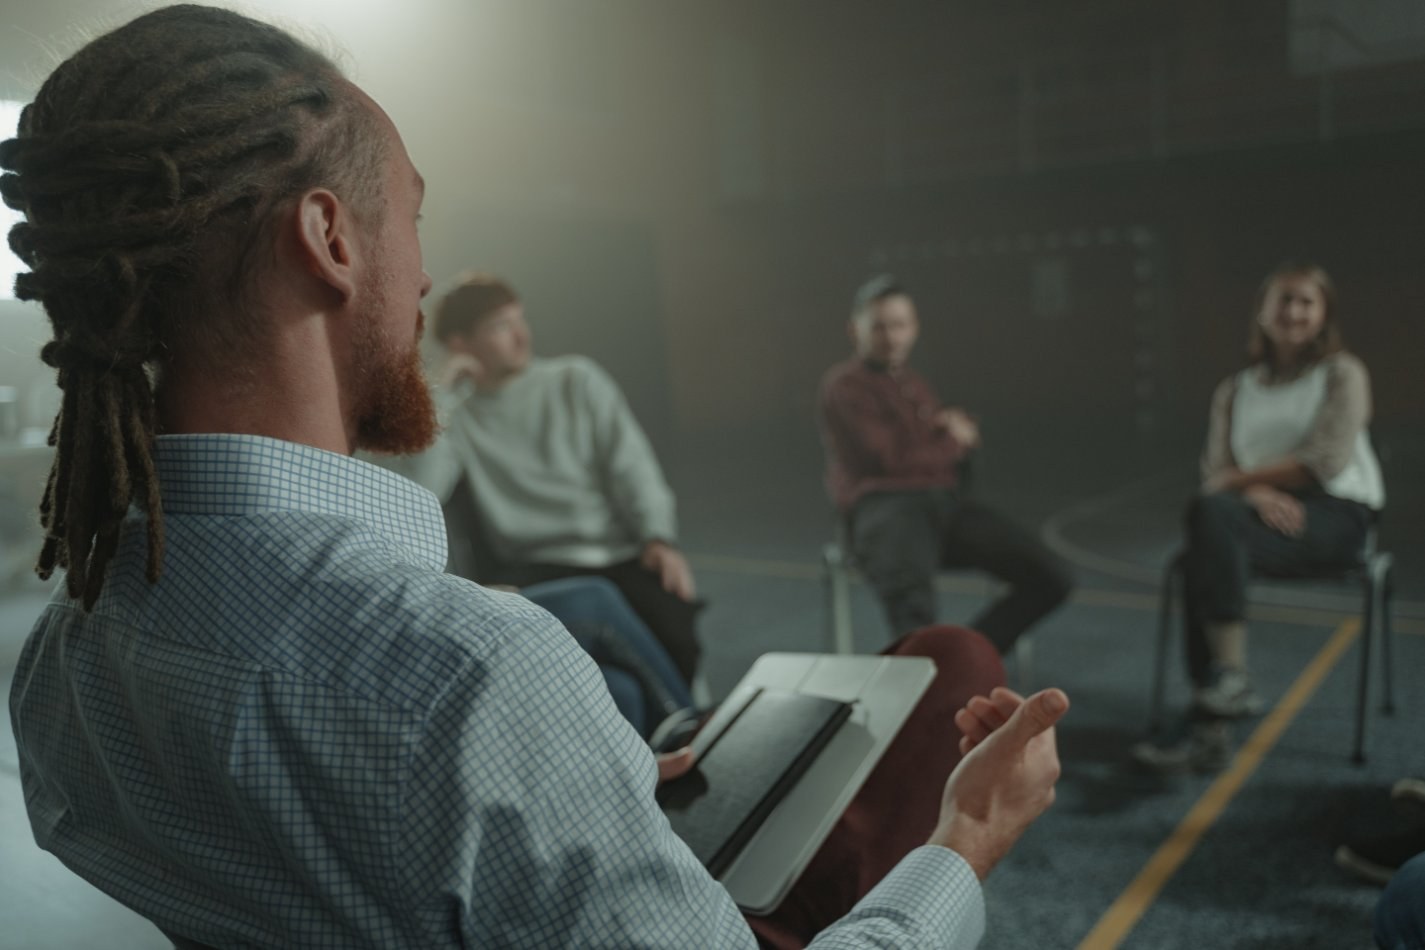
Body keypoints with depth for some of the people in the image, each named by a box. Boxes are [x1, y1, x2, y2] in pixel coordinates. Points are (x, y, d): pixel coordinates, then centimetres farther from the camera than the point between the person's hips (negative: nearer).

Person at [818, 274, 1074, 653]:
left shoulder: (914, 383, 26)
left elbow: (965, 439, 25)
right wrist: (953, 442, 5)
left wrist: (957, 424, -1)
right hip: (886, 508, -7)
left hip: (945, 503, 7)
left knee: (1052, 578, -8)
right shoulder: (844, 385, 0)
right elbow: (890, 459, -11)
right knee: (914, 613, -37)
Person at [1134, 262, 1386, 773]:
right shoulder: (1234, 390, 18)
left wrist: (1243, 477, -4)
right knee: (1200, 556, -32)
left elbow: (1326, 462, -7)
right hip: (1265, 518, 4)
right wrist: (1260, 494, -16)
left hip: (1336, 515, -4)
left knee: (1211, 512, -34)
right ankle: (1208, 727, -34)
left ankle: (1232, 676, -35)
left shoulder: (1343, 374, 6)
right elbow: (1216, 471, 6)